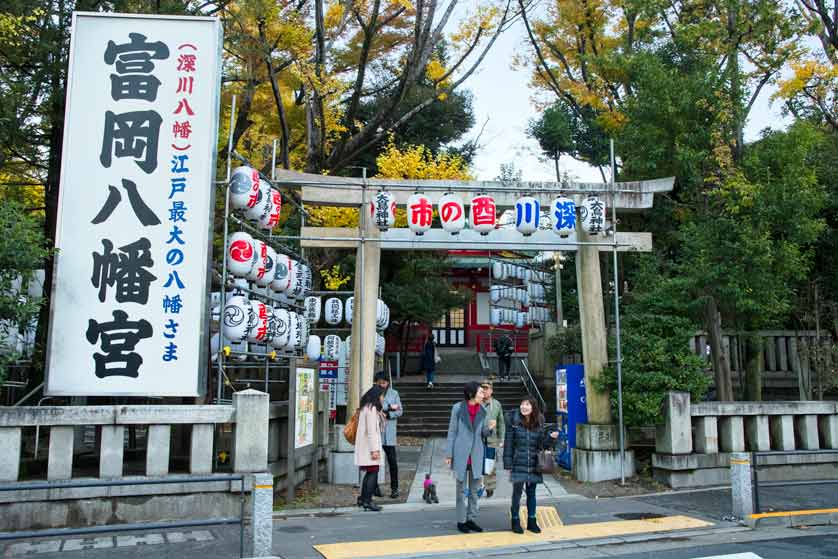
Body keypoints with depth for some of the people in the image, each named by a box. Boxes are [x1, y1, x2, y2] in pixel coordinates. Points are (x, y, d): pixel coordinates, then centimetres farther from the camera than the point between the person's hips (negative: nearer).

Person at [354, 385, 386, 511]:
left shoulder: (367, 407, 17)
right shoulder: (372, 408, -14)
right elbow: (371, 431, -19)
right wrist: (374, 450, -20)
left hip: (365, 446, 10)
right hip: (370, 445, -10)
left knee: (369, 473, 15)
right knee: (373, 472, -9)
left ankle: (362, 499, 20)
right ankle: (367, 501, -10)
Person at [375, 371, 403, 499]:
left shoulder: (394, 393, 9)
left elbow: (400, 411, 4)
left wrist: (387, 414, -10)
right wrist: (390, 407, -11)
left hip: (389, 432, 0)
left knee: (392, 460, -3)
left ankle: (394, 488, 5)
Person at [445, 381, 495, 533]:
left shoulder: (482, 411, 4)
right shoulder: (458, 408, -8)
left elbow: (483, 433, 11)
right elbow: (452, 432, -4)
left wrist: (489, 427, -12)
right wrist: (449, 454, -6)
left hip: (476, 454, 4)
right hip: (461, 453, -4)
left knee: (475, 489, 10)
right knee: (462, 489, 4)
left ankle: (471, 519, 21)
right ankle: (461, 521, 14)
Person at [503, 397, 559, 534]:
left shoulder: (538, 423, 2)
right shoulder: (514, 421, -7)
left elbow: (541, 444, 5)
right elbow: (508, 443, -5)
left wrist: (550, 437, -14)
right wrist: (508, 464, -7)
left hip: (533, 464, 3)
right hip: (518, 464, -3)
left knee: (532, 493, 11)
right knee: (517, 493, 3)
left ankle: (531, 521, 23)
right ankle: (515, 521, 16)